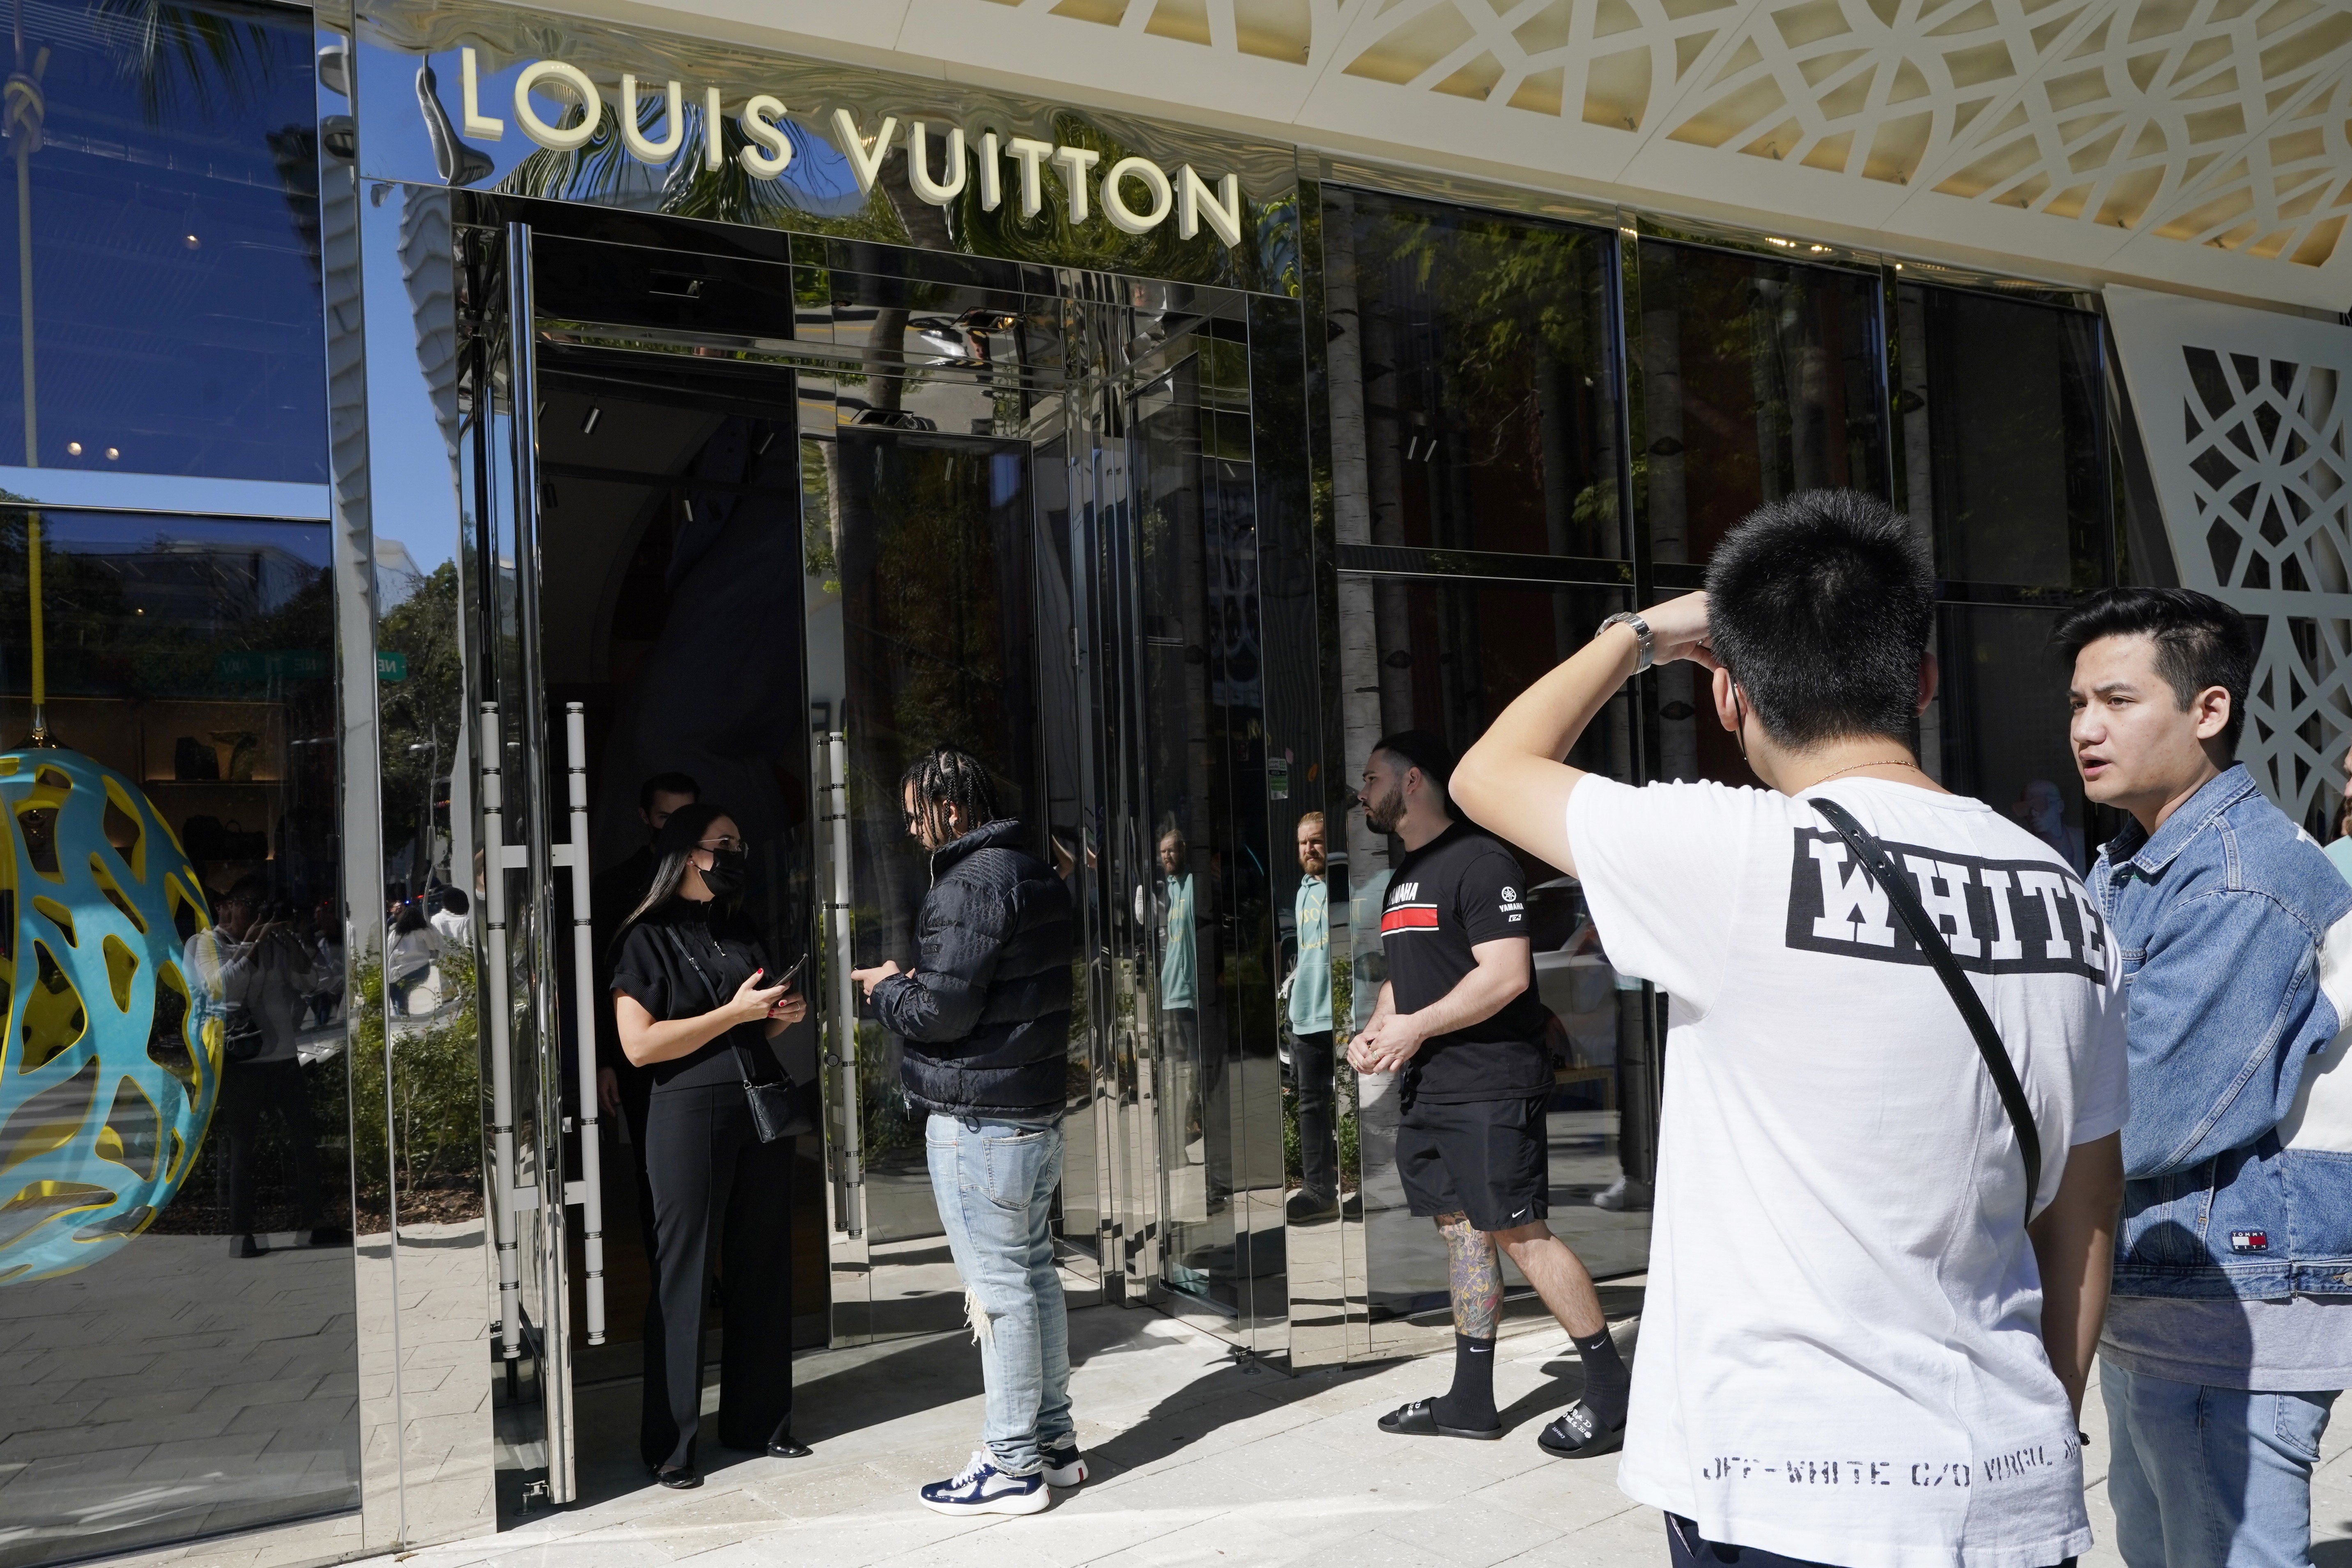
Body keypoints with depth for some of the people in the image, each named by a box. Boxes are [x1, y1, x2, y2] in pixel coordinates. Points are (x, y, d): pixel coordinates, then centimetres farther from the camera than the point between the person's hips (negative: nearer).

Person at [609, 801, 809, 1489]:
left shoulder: (740, 931, 17)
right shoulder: (647, 938, -4)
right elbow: (640, 1043, -13)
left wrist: (784, 1016, 5)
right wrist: (736, 1012, -14)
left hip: (760, 1109, 7)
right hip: (688, 1114, -6)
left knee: (763, 1266, 9)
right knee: (684, 1274, -1)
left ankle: (757, 1419, 21)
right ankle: (670, 1443, 9)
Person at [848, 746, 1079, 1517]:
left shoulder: (970, 885, -17)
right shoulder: (1040, 876, 15)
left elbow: (942, 1012, -21)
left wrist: (886, 989, -2)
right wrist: (913, 982, 12)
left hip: (979, 1121, -10)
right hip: (1039, 1108, 10)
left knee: (998, 1287, -3)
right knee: (1035, 1272, 16)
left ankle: (1013, 1466, 5)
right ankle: (1053, 1440, 25)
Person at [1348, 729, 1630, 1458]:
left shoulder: (1478, 861, -11)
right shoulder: (1404, 876, 19)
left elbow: (1506, 974, -20)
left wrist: (1415, 1028, -16)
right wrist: (1375, 1029, 7)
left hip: (1491, 1084, -9)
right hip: (1429, 1086, 9)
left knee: (1519, 1230, -9)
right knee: (1458, 1226, 11)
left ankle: (1610, 1388, 2)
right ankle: (1471, 1400, 18)